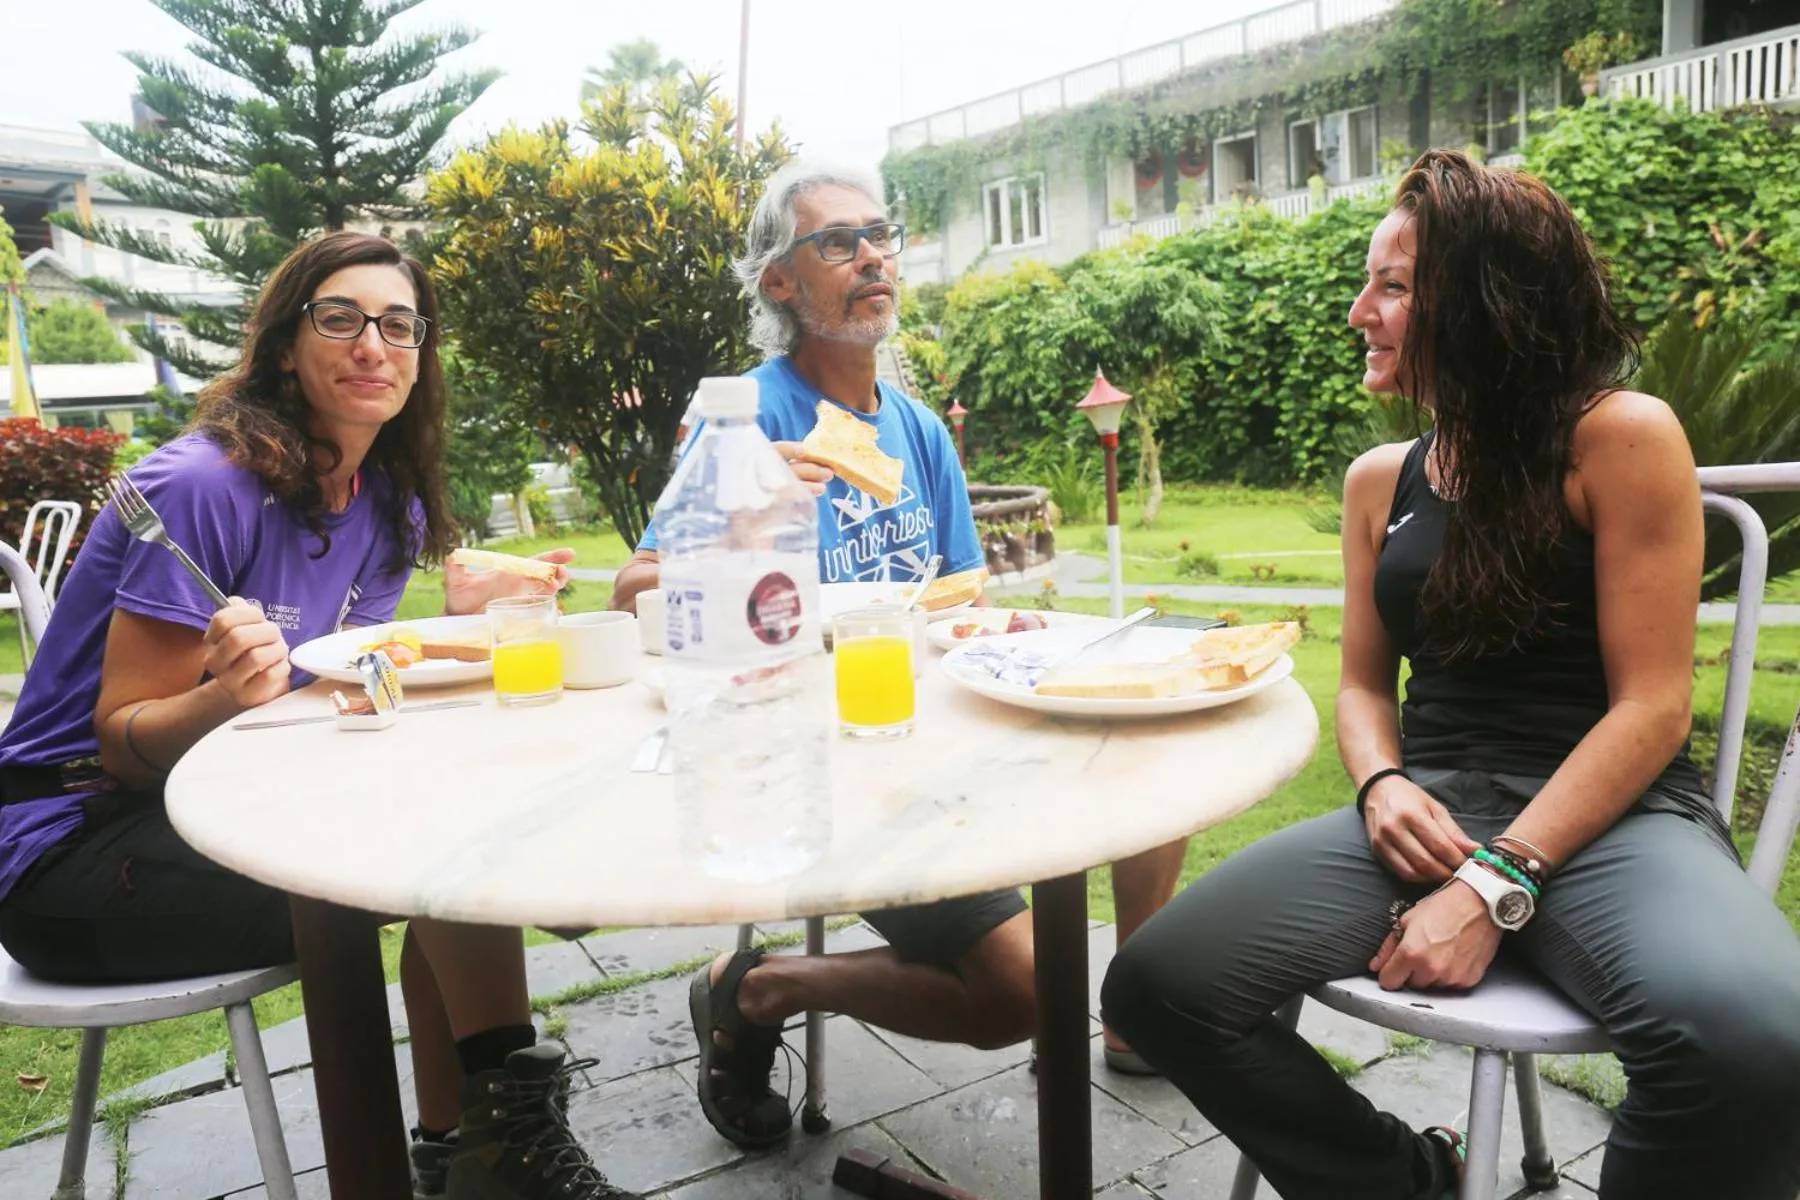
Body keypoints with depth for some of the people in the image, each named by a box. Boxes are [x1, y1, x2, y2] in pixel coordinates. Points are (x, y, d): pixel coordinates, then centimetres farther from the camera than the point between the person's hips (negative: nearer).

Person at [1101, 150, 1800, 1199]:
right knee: (1158, 987, -16)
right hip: (1432, 809, 4)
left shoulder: (1622, 437, -4)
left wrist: (1499, 886, -18)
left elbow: (1653, 704, -9)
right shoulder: (1381, 479, 11)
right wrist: (1381, 785, -7)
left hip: (1610, 814, -4)